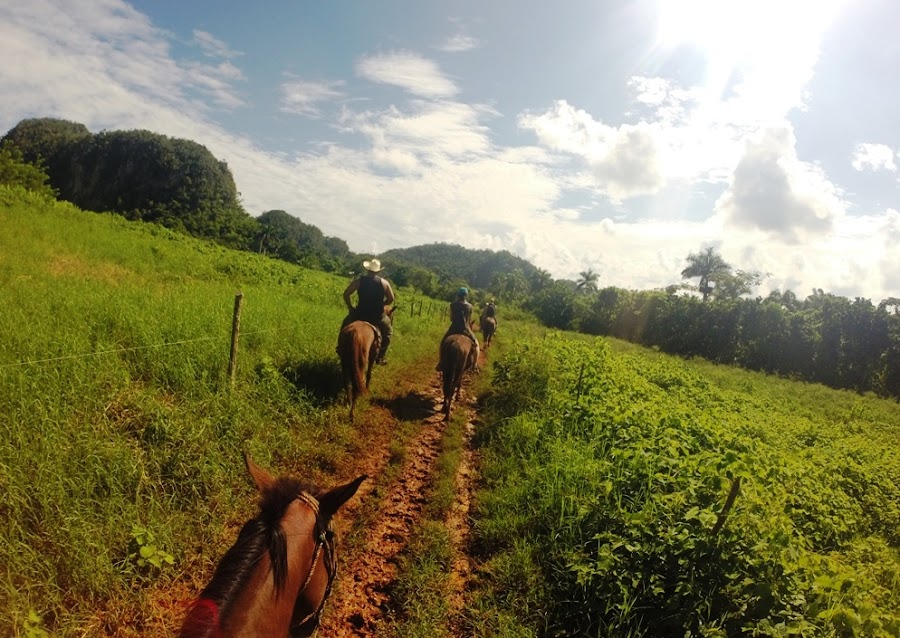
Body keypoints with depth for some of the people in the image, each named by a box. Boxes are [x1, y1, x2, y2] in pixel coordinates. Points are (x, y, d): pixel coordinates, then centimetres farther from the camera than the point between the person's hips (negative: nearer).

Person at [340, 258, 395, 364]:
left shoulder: (359, 280, -5)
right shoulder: (384, 282, -4)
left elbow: (346, 294, -7)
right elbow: (391, 299, -1)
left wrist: (350, 307, 6)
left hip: (360, 314, 0)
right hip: (378, 316, 0)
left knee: (345, 327, 29)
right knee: (388, 332, 26)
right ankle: (380, 357, 25)